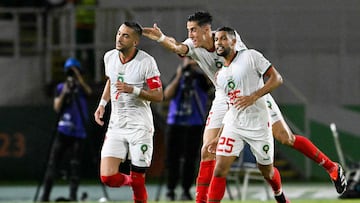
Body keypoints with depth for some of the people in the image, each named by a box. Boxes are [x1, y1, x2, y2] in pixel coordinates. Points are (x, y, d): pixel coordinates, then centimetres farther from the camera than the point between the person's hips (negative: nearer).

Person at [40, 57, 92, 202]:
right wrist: (64, 93, -13)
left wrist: (78, 77, -24)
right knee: (53, 162, -4)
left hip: (78, 132, -1)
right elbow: (56, 107, 1)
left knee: (75, 164, -5)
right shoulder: (60, 88, 10)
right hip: (63, 130, 1)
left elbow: (88, 91, -18)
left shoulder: (82, 88, 6)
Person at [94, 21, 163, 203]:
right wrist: (102, 104, 12)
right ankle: (131, 180, 24)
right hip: (116, 125, 5)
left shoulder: (146, 62, -12)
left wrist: (133, 90, -24)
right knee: (108, 177, -8)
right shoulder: (109, 57, 4)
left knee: (137, 183, -4)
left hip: (139, 126, -5)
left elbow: (158, 96, -11)